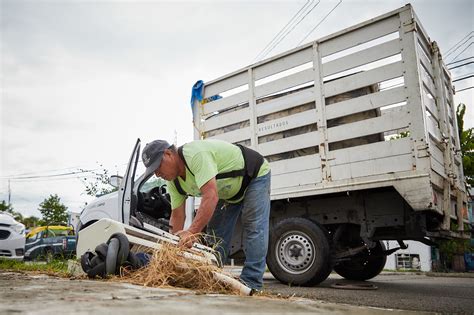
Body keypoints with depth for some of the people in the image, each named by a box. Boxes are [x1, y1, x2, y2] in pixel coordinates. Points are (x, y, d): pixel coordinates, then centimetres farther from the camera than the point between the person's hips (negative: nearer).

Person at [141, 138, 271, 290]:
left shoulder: (195, 154, -38)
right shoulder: (173, 182, -8)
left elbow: (211, 196, -46)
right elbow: (177, 216, -4)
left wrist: (192, 232, -50)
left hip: (256, 175, -8)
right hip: (228, 191, 9)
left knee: (254, 229, -17)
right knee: (215, 232, 5)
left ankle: (250, 284, -14)